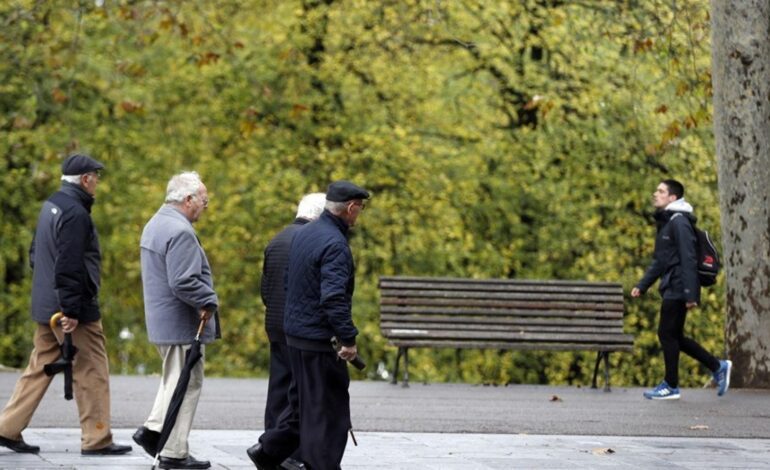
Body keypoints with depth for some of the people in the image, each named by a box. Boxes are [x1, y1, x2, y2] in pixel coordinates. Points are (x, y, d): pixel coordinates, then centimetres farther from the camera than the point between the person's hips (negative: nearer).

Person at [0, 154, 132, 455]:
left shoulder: (51, 206, 13)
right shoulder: (75, 213, -18)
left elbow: (36, 254, 22)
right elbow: (69, 266, -23)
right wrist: (71, 310, -22)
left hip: (45, 306, 9)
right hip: (76, 309, -9)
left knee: (40, 368, 14)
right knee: (92, 372, -1)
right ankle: (97, 440, 2)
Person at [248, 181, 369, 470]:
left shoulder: (304, 234, 11)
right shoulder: (335, 245, -19)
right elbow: (334, 297, -28)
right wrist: (349, 339, -24)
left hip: (295, 332, 9)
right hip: (320, 338, -9)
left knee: (304, 401, 19)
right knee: (328, 406, -2)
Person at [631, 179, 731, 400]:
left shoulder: (679, 222, -13)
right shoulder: (664, 222, 18)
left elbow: (688, 260, -19)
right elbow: (659, 261, 24)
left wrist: (690, 294, -23)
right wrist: (642, 286, 18)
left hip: (678, 290, -10)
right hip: (670, 289, 10)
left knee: (667, 334, -4)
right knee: (674, 336, 11)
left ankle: (671, 386, 4)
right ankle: (718, 367, 18)